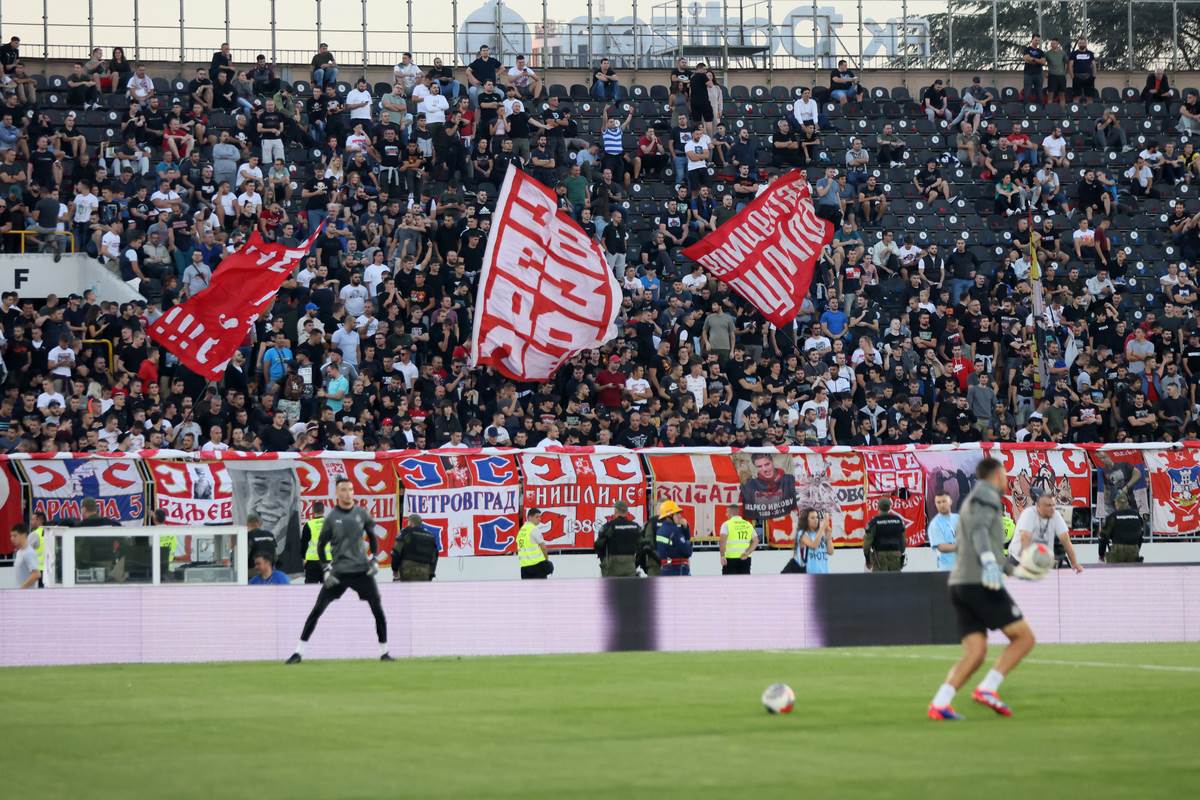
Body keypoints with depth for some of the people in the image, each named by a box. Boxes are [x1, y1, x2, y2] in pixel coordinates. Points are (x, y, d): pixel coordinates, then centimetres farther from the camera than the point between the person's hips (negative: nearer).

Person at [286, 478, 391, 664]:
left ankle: (384, 652, 12)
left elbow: (372, 537, 15)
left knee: (378, 610, -2)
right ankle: (299, 652, -3)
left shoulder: (361, 513, 3)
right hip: (339, 571, -2)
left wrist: (374, 559, 3)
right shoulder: (331, 517, -4)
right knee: (317, 610, -7)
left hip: (362, 570, 2)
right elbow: (321, 545, 2)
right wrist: (326, 570, -7)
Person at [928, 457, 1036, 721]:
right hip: (981, 583, -9)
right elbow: (979, 530, -18)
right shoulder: (987, 494, 0)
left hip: (960, 584, 9)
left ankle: (939, 703, -15)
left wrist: (1013, 570, 46)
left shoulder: (971, 502, 28)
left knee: (975, 654, 1)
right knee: (1024, 637, -3)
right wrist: (989, 562, -34)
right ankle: (987, 689, -15)